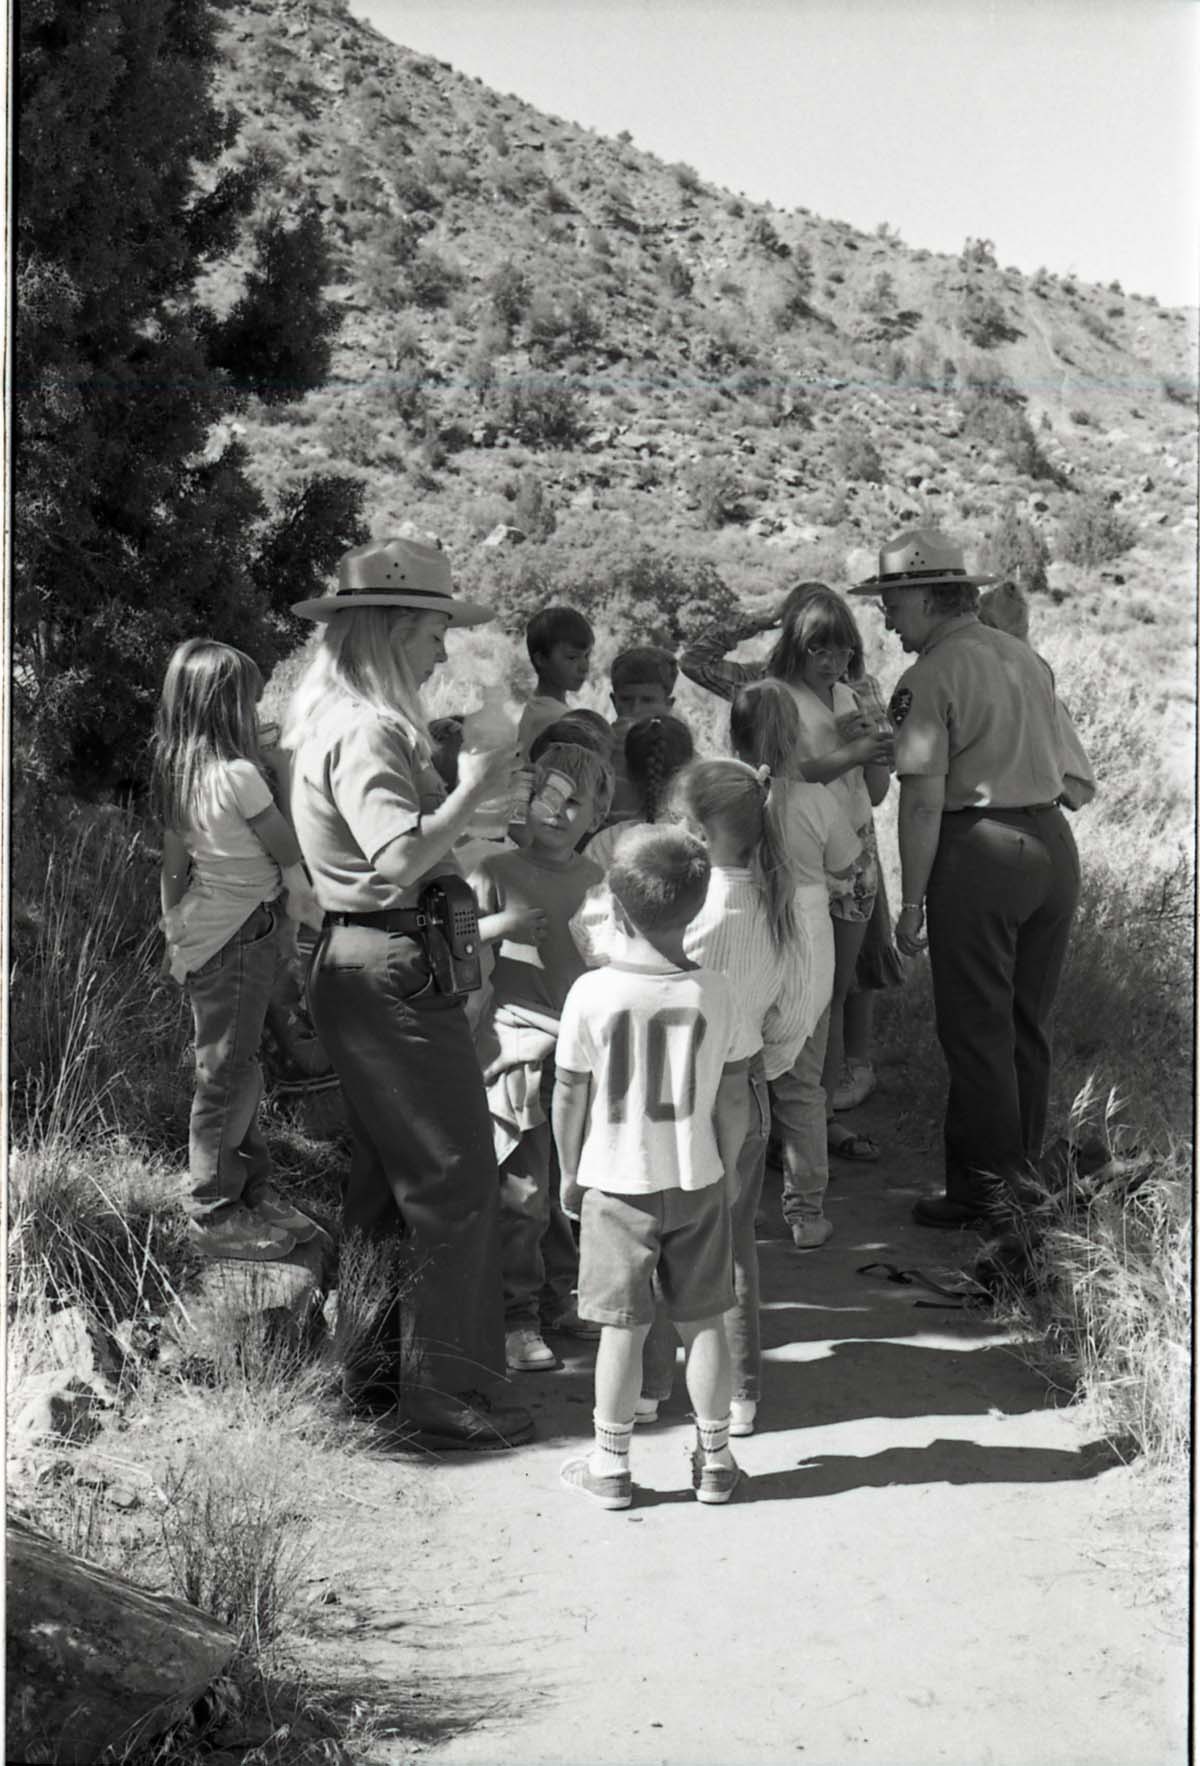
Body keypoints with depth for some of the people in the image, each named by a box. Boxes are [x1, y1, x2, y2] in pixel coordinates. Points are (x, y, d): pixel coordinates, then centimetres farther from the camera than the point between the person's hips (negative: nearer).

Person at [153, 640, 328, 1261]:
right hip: (243, 933, -9)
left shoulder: (178, 773, 5)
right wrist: (303, 893, 9)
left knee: (234, 1069, 16)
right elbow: (287, 848, -9)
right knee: (227, 1074, 1)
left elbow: (174, 862, 11)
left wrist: (174, 928, 19)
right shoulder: (238, 773, -20)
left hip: (205, 926, 9)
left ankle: (253, 1192, 28)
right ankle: (213, 1215, 11)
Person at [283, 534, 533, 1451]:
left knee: (389, 1177, 18)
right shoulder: (366, 731, -16)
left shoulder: (338, 720, 16)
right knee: (454, 1179, -4)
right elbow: (400, 859, -27)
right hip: (397, 968, -11)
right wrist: (472, 788, -18)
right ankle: (446, 1392, 4)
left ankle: (378, 1369, 29)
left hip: (362, 963, 11)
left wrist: (462, 790, 10)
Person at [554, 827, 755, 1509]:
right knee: (705, 1321, 12)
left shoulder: (592, 994, -14)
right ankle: (715, 1458, 23)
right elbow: (734, 1097, -2)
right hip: (698, 1179, 2)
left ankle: (611, 1464, 18)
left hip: (617, 1182, -2)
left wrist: (570, 1171, 8)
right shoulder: (716, 993, -9)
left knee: (624, 1326, 8)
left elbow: (570, 1096, -7)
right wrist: (728, 1167, 13)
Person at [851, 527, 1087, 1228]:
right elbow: (1058, 767, 17)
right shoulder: (1029, 658, 12)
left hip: (979, 850, -7)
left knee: (976, 1031, 3)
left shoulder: (929, 678, -11)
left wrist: (912, 902, -10)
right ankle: (1025, 1167, 28)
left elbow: (923, 802, -15)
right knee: (1029, 1023, 17)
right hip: (1053, 842, 7)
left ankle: (982, 1188, 11)